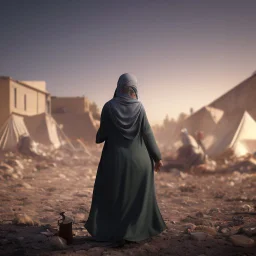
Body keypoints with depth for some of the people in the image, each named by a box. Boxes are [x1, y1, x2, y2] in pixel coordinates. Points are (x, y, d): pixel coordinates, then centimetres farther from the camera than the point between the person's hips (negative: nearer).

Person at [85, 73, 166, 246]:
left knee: (115, 196, 10)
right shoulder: (139, 107, -5)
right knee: (137, 195, 15)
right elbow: (148, 134, -5)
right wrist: (157, 157, 3)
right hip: (137, 159, 1)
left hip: (115, 159, -1)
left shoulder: (109, 107, -7)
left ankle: (118, 235, 10)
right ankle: (136, 232, 20)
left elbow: (103, 133, -4)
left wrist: (98, 138, 21)